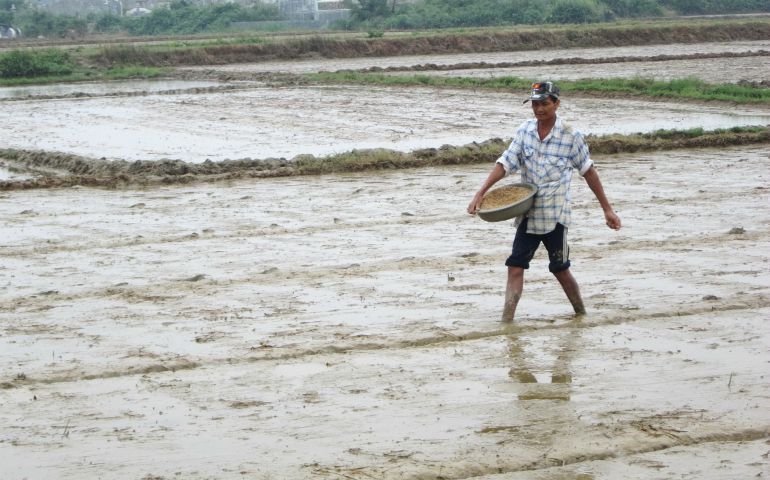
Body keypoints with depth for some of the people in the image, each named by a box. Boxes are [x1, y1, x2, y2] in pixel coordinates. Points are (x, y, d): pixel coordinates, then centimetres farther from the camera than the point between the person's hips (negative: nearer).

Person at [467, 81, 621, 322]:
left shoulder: (570, 136, -9)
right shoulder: (525, 131, 1)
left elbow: (588, 172, 0)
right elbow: (505, 163, -3)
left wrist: (607, 209, 3)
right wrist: (481, 193, -15)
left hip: (555, 215, -3)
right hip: (528, 213, 3)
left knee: (560, 270, 6)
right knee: (515, 266, -5)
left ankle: (581, 314, 27)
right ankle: (506, 321, -5)